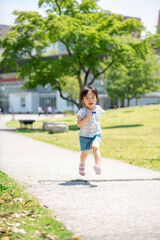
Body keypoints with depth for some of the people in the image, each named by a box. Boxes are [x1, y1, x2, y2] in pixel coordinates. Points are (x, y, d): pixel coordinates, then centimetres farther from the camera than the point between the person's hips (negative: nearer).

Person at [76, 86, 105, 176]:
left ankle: (98, 165, -41)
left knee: (95, 147, -28)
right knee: (84, 153, 13)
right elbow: (79, 124, -18)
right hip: (84, 135, -1)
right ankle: (82, 165, 44)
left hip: (96, 134, 1)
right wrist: (86, 118, -29)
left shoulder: (98, 109, -1)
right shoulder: (82, 112, -14)